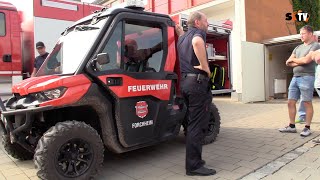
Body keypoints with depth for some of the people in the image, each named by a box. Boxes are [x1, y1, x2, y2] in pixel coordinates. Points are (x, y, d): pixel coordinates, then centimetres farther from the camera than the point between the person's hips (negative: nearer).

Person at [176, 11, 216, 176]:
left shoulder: (182, 38, 19)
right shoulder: (198, 33, -6)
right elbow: (197, 42, -31)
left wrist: (179, 32, 32)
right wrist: (205, 67, -23)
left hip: (185, 81, 9)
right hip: (198, 82, -9)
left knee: (192, 123, 15)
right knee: (198, 125, -5)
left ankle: (193, 160, 24)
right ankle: (194, 166, 0)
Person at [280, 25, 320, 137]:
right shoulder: (298, 48, 20)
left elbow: (306, 60, -15)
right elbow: (288, 63, 12)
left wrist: (294, 59, 2)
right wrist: (300, 62, -4)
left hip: (307, 77, -7)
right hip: (295, 77, 7)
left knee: (307, 103, -2)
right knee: (291, 102, 4)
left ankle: (307, 128, 5)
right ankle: (292, 126, 12)